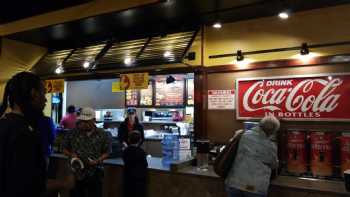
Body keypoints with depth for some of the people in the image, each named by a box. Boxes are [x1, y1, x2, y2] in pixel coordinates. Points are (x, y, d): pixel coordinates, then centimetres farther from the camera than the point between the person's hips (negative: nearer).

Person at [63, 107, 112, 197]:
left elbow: (107, 152, 3)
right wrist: (71, 155, -10)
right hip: (76, 174, 1)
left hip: (95, 174, -1)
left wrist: (98, 160, -14)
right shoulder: (73, 133, 0)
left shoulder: (102, 135, -4)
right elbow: (65, 149, 9)